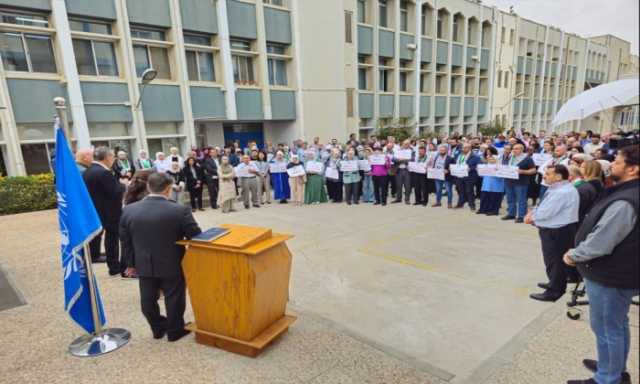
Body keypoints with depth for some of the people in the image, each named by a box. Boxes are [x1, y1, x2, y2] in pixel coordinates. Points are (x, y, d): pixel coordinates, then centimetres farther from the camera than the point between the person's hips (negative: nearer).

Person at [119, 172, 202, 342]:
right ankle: (175, 331, 29)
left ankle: (158, 328, 37)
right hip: (172, 265, -3)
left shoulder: (129, 210, -7)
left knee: (148, 299, 21)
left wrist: (131, 262, 16)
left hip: (144, 265, 4)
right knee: (174, 298, 14)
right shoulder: (180, 210, -20)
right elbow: (196, 237, -14)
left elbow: (125, 241, 3)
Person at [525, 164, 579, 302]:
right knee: (554, 260, 23)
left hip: (557, 232, -10)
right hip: (555, 230, 10)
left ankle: (554, 291, 15)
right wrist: (533, 213, -1)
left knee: (554, 261, 3)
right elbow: (545, 206, 15)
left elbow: (545, 213, -25)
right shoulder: (559, 188, 10)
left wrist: (532, 217, -7)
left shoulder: (561, 192, -26)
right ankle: (555, 284, 39)